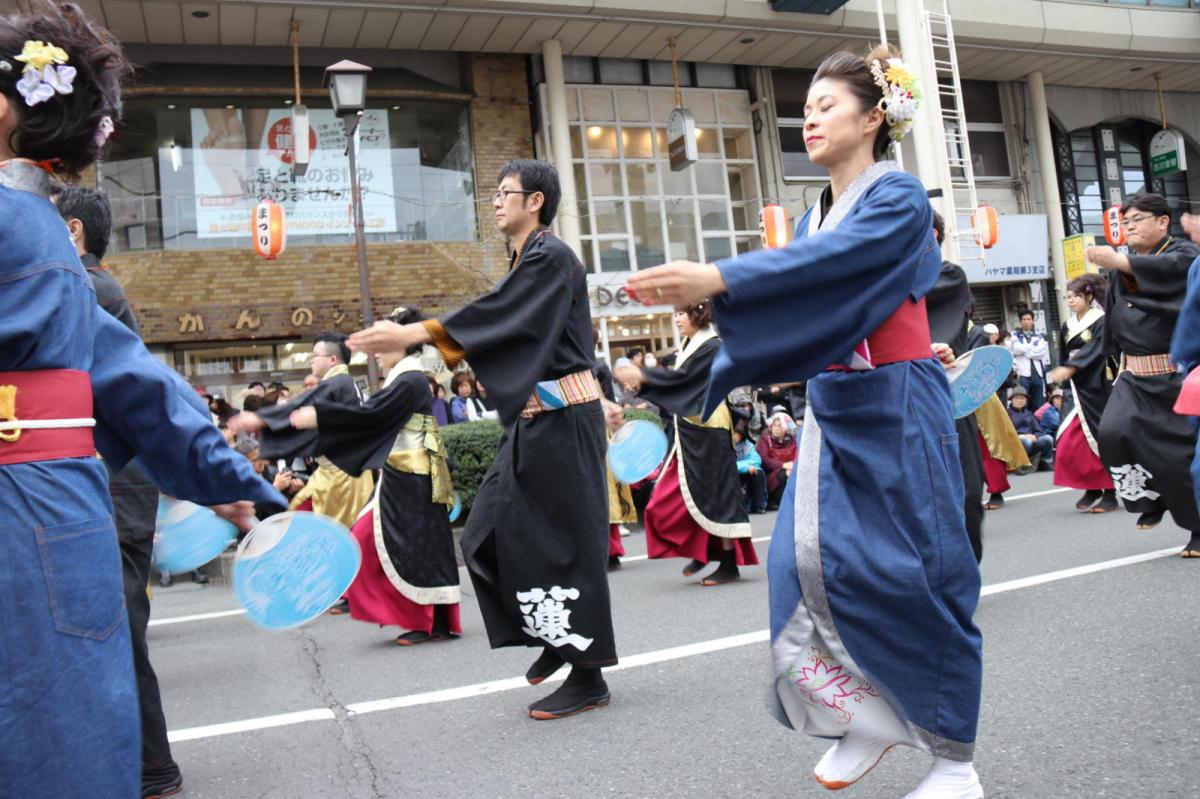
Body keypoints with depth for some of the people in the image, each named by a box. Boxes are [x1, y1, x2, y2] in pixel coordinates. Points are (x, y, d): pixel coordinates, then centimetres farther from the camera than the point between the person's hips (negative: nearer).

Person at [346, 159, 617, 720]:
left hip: (562, 419, -9)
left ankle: (588, 676, 8)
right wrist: (410, 340, 3)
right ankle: (560, 636, 22)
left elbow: (494, 315, -22)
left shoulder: (550, 256, -11)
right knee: (489, 537, 9)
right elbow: (496, 328, 13)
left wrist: (411, 335, -24)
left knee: (563, 543, -4)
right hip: (534, 421, 9)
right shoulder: (527, 261, 18)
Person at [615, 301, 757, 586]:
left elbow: (682, 376, -21)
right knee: (673, 496, 8)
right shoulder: (690, 346, 14)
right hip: (688, 430, 9)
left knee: (714, 493, -4)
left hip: (706, 431, -9)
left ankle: (729, 564, 4)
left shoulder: (712, 346, -12)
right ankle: (703, 551, 20)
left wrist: (642, 376, -21)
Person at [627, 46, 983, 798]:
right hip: (833, 410, 7)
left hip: (897, 409, -7)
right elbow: (791, 302, 7)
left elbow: (832, 261, -26)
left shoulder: (898, 195, -7)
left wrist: (718, 278, -38)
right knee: (809, 560, -1)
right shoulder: (816, 213, 15)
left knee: (911, 575, -2)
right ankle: (868, 718, 18)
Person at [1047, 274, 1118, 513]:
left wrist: (1070, 368, -28)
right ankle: (1091, 489, 11)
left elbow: (1095, 351, -18)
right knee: (1068, 443, -3)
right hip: (1076, 390, 5)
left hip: (1097, 388, -5)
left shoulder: (1100, 321, -6)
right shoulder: (1068, 326, 12)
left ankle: (1109, 493, 8)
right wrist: (1061, 372, 10)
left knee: (1101, 439, -1)